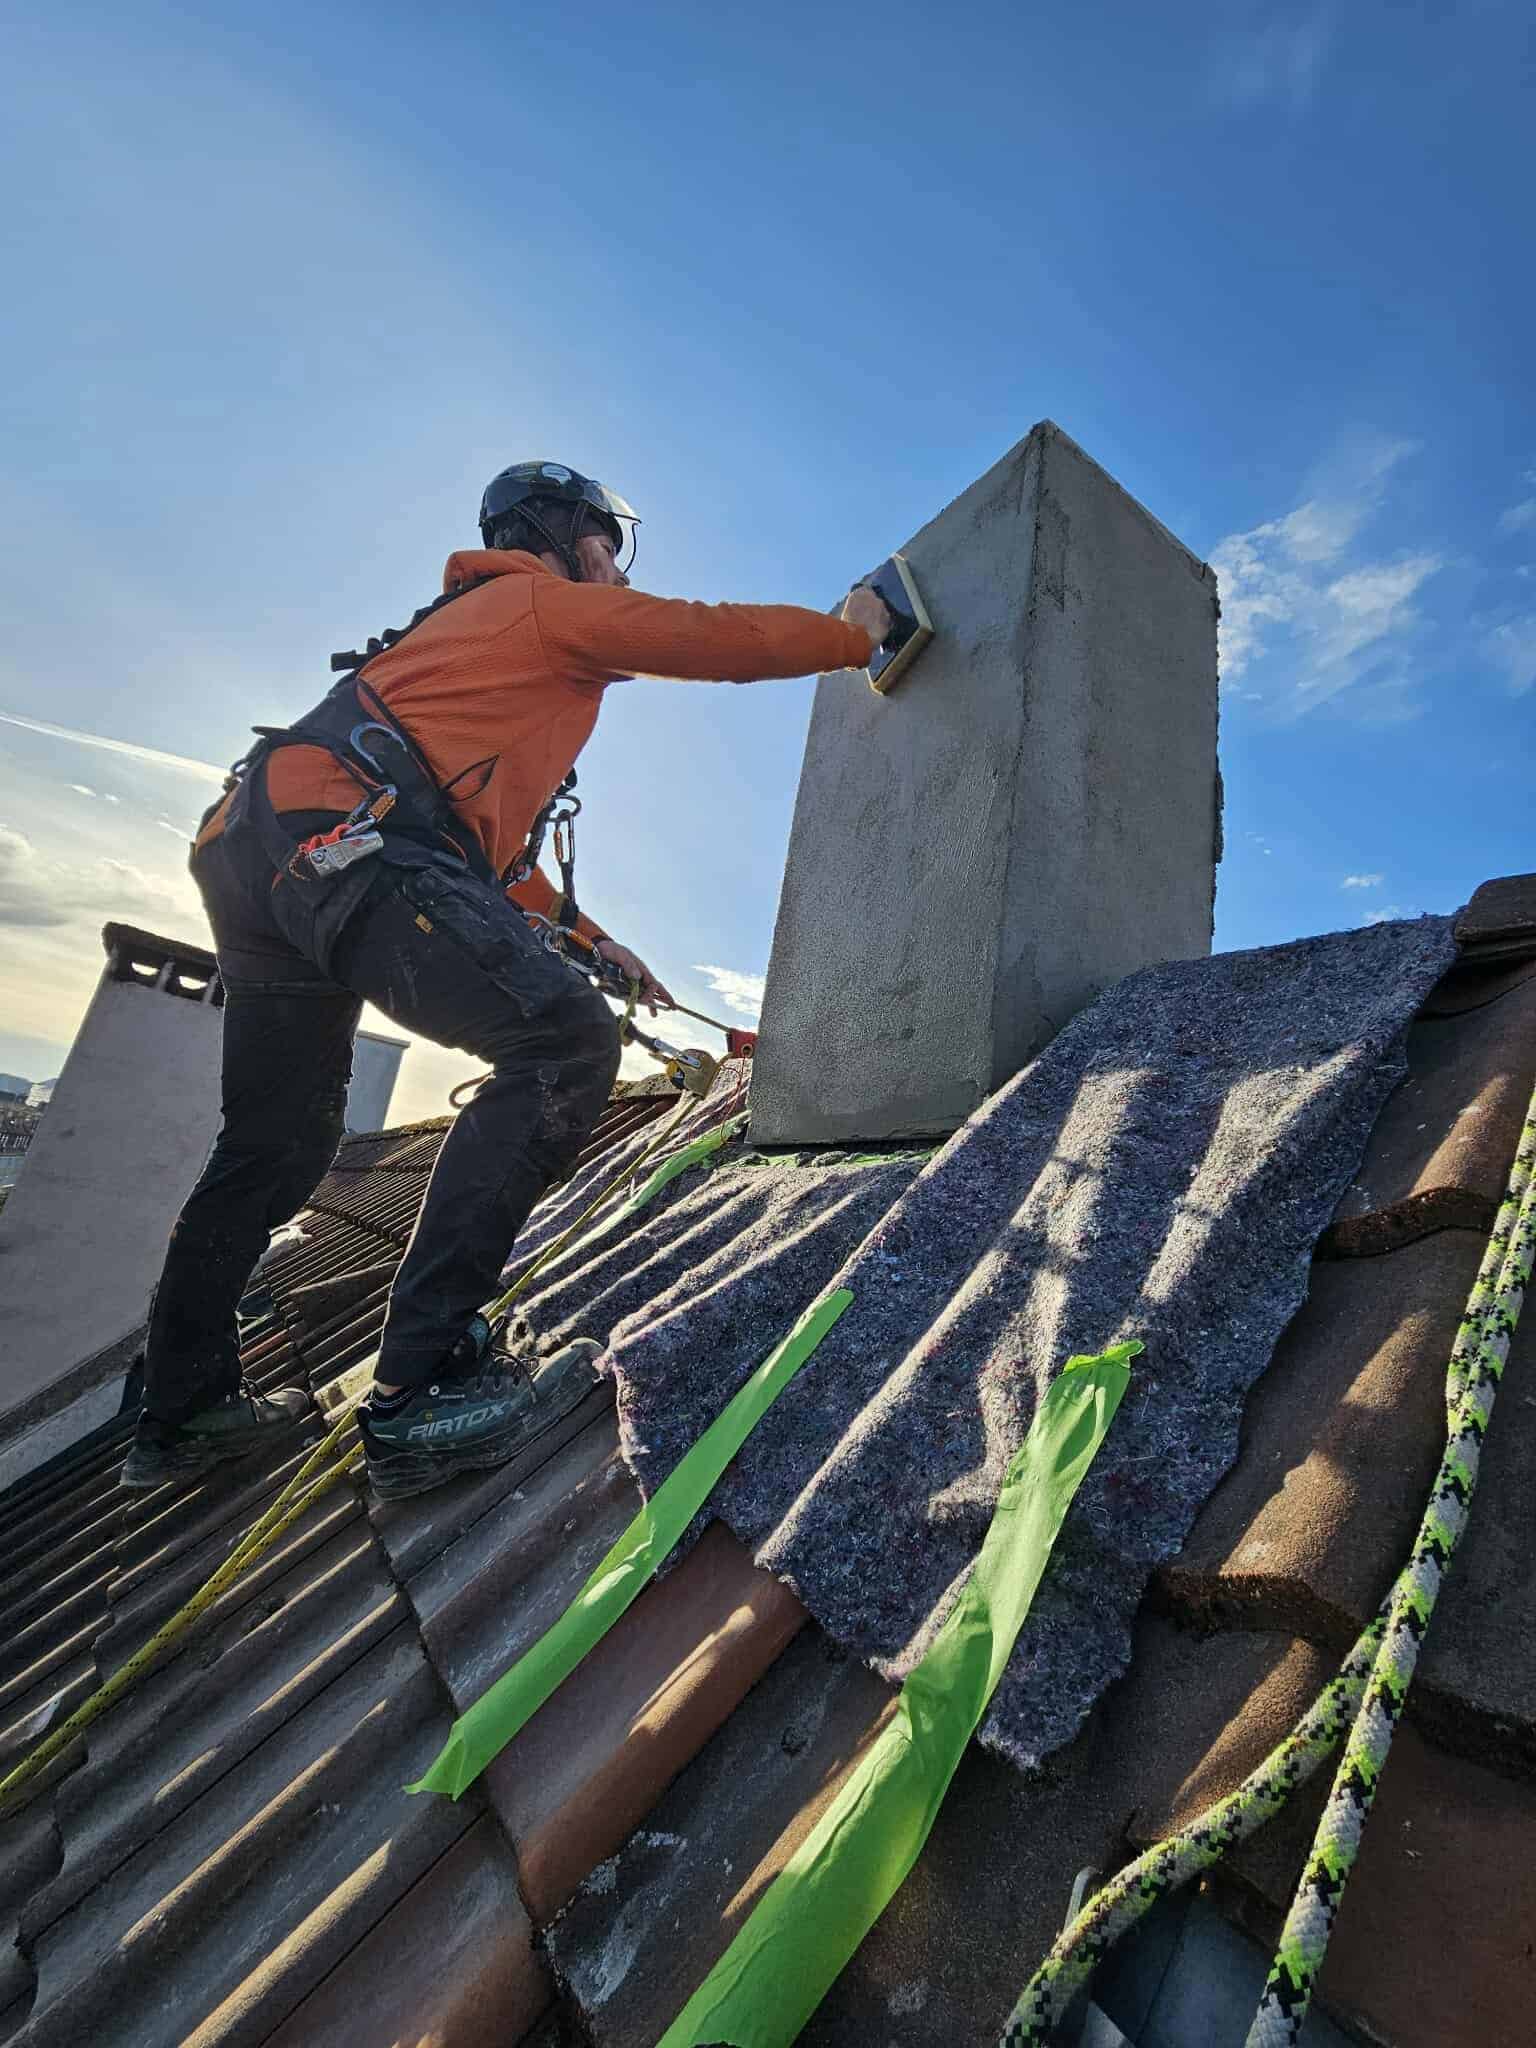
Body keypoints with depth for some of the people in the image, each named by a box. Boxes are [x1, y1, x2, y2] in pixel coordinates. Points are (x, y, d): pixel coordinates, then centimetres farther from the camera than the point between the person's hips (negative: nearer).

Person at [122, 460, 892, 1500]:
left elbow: (492, 842, 33)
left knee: (275, 1148, 17)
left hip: (258, 850, 10)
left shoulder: (466, 623, 36)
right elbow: (718, 637, 3)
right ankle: (424, 1391, -19)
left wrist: (590, 937, 30)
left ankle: (185, 1412, 32)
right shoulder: (549, 599, 10)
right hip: (344, 842, -10)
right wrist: (854, 632, 21)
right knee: (566, 1042, -19)